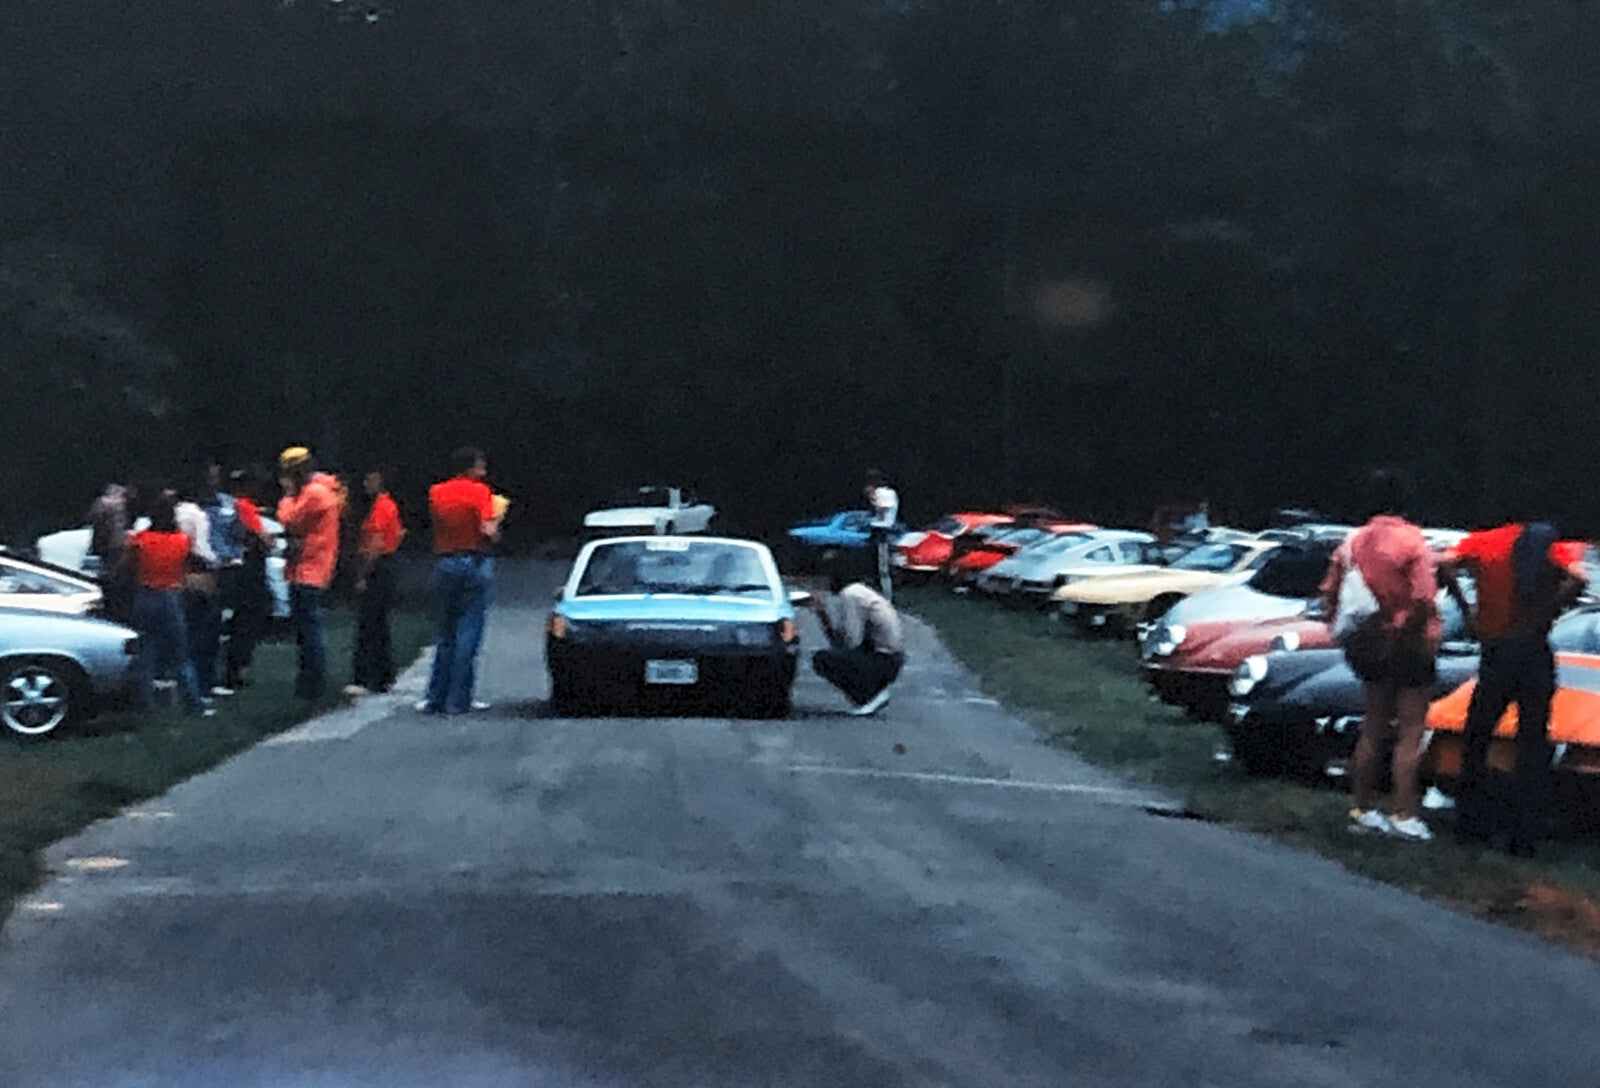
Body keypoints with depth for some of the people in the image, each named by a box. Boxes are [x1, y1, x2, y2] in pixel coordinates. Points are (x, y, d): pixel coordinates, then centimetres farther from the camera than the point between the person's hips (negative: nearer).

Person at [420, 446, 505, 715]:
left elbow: (438, 527, 9)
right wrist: (497, 514, 4)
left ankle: (435, 697, 11)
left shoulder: (436, 492, 8)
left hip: (444, 562, 5)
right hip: (474, 562, -5)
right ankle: (458, 700, -1)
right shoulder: (479, 491, -7)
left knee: (446, 634, 14)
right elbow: (488, 532, -16)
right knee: (469, 632, 0)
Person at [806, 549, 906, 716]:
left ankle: (873, 695, -9)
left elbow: (852, 641, -18)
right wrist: (822, 613, 8)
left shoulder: (850, 595, -13)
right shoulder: (859, 589, 16)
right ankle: (876, 691, 12)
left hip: (884, 661, -10)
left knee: (821, 660, -16)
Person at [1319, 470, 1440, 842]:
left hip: (1368, 649, 6)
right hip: (1409, 647, -6)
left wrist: (1345, 636, 13)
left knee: (1372, 730, 16)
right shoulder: (1411, 540, -15)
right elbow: (1423, 599, -22)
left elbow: (1329, 594, 4)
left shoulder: (1352, 542, 2)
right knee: (1410, 734, 1)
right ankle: (1403, 815, -1)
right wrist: (1429, 639, -8)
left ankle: (1363, 810, 20)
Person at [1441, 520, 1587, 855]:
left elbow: (1447, 564, -10)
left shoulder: (1485, 540, 5)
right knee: (1533, 744, 9)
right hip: (1535, 653, -1)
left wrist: (1467, 610, -3)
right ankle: (1524, 837, 8)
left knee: (1476, 739, 17)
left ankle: (1472, 824, 20)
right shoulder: (1559, 544, 0)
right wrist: (1543, 617, -11)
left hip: (1494, 650, 1)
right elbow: (1576, 578, -19)